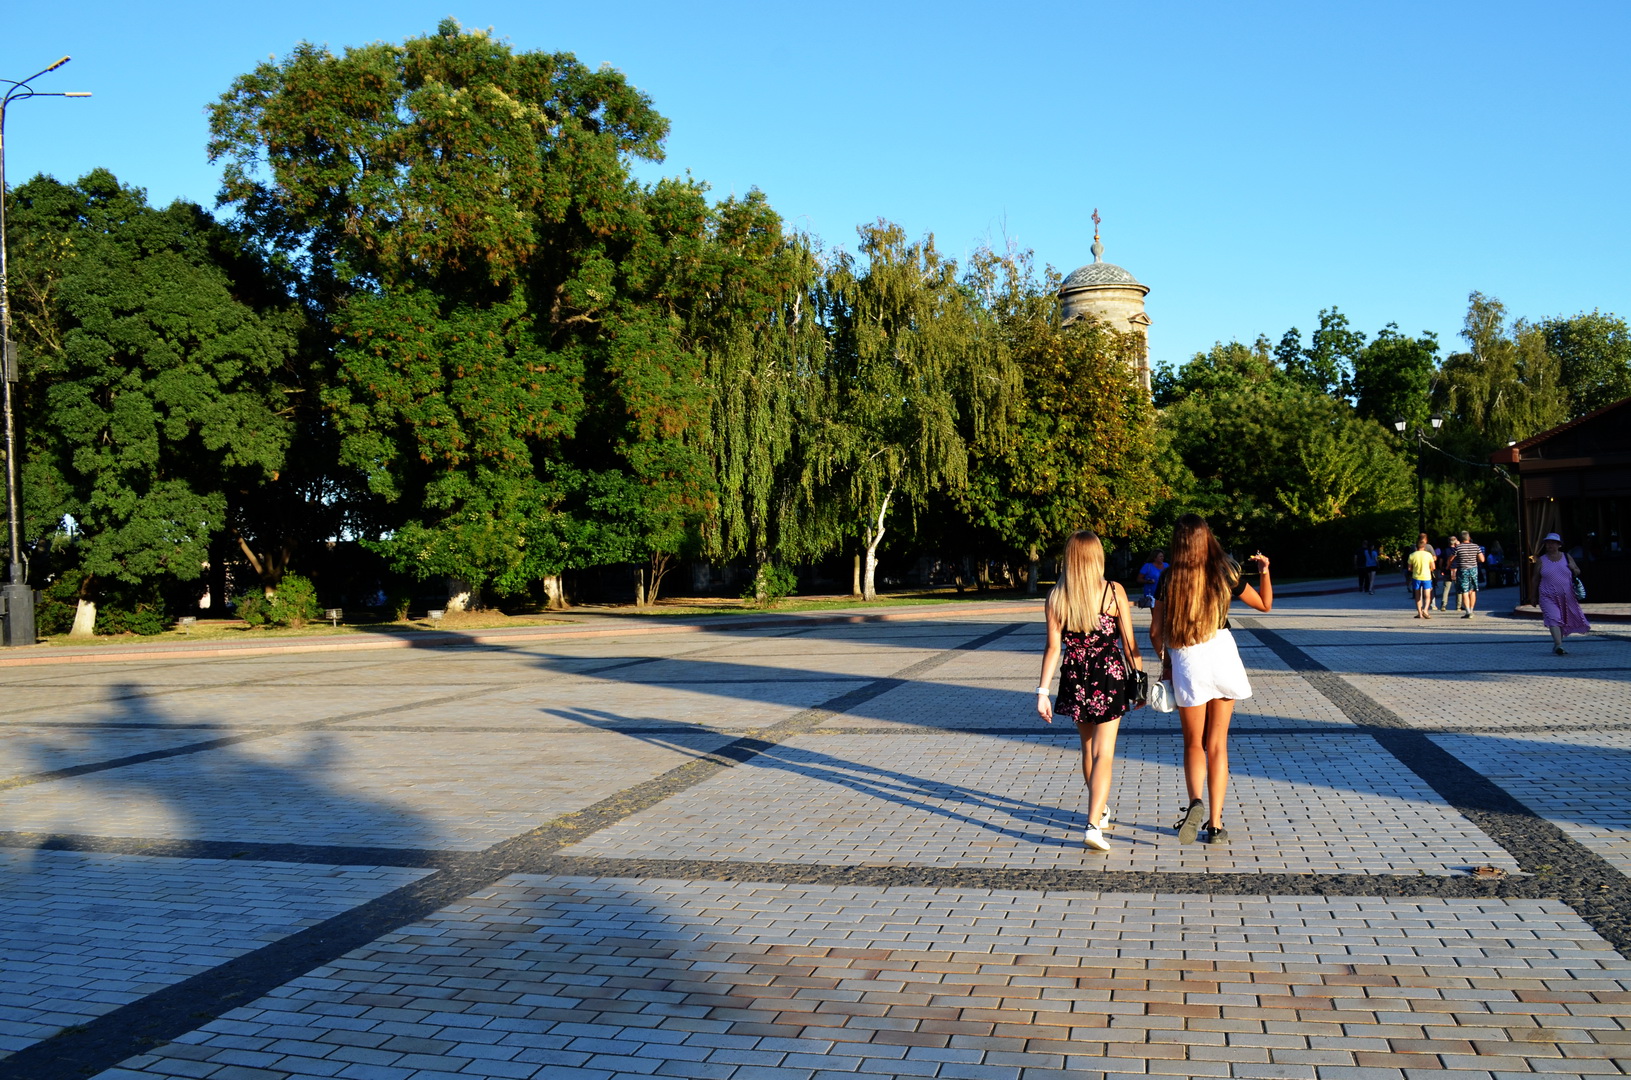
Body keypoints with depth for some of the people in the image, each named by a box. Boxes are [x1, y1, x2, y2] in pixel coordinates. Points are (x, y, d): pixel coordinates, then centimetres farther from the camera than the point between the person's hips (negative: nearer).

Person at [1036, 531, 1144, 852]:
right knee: (1104, 752, -2)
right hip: (1109, 675, -2)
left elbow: (1053, 647, -6)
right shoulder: (1114, 591, -7)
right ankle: (1094, 824, -15)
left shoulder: (1056, 597, -4)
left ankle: (1100, 810, 39)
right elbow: (1129, 643, -5)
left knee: (1088, 748, 21)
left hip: (1075, 678, 2)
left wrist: (1042, 692, -3)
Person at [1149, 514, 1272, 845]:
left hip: (1185, 663, -1)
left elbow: (1155, 632, -1)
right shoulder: (1225, 572, -2)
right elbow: (1265, 604, 12)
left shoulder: (1169, 579, -5)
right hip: (1222, 656, 1)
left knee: (1193, 744, 13)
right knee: (1217, 745, 10)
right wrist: (1265, 570, 23)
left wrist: (1164, 659, 15)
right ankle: (1215, 824, 9)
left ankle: (1195, 803, -13)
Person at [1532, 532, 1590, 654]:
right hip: (1548, 597, -3)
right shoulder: (1541, 561, 1)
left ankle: (1556, 644, 30)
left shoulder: (1567, 557, 6)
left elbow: (1578, 572, 15)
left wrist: (1573, 568, -9)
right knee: (1553, 619, -18)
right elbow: (1536, 579, 7)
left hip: (1566, 597, 3)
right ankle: (1559, 646, -28)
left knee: (1565, 621, 12)